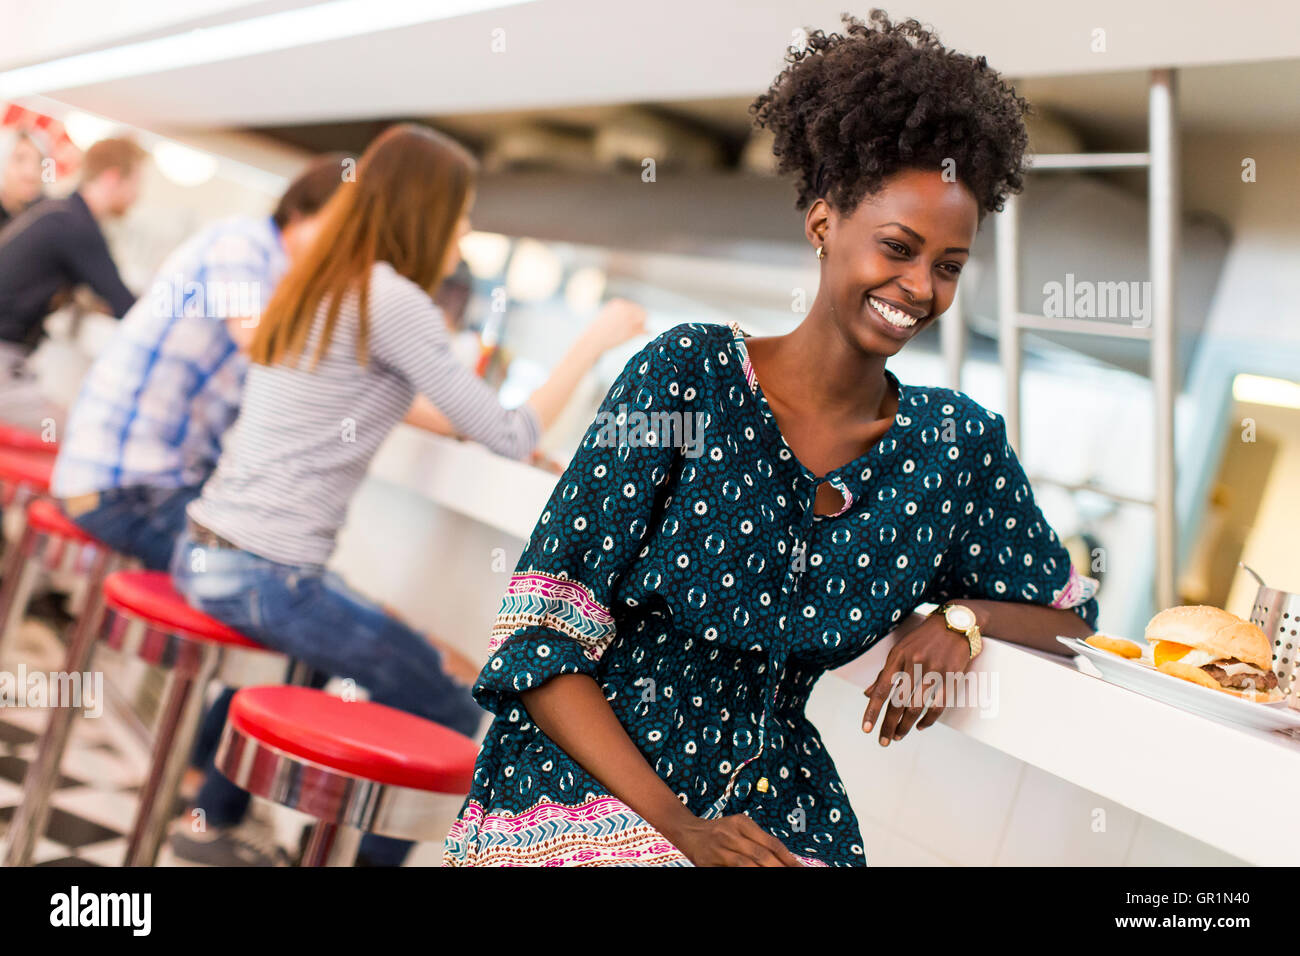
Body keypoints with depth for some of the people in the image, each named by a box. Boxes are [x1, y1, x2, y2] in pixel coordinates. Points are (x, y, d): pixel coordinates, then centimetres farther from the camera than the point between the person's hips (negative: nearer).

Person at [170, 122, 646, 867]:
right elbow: (509, 437, -13)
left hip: (205, 553, 10)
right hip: (266, 574, -10)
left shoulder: (319, 286, 14)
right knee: (452, 714, 0)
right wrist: (596, 340, -2)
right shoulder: (394, 301, -13)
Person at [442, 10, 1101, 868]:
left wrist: (962, 622, -6)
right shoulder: (689, 378, -9)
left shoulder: (959, 445, 3)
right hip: (584, 776, -5)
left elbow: (1069, 617, 16)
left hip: (773, 801, 5)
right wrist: (677, 826, -19)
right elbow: (541, 637, -10)